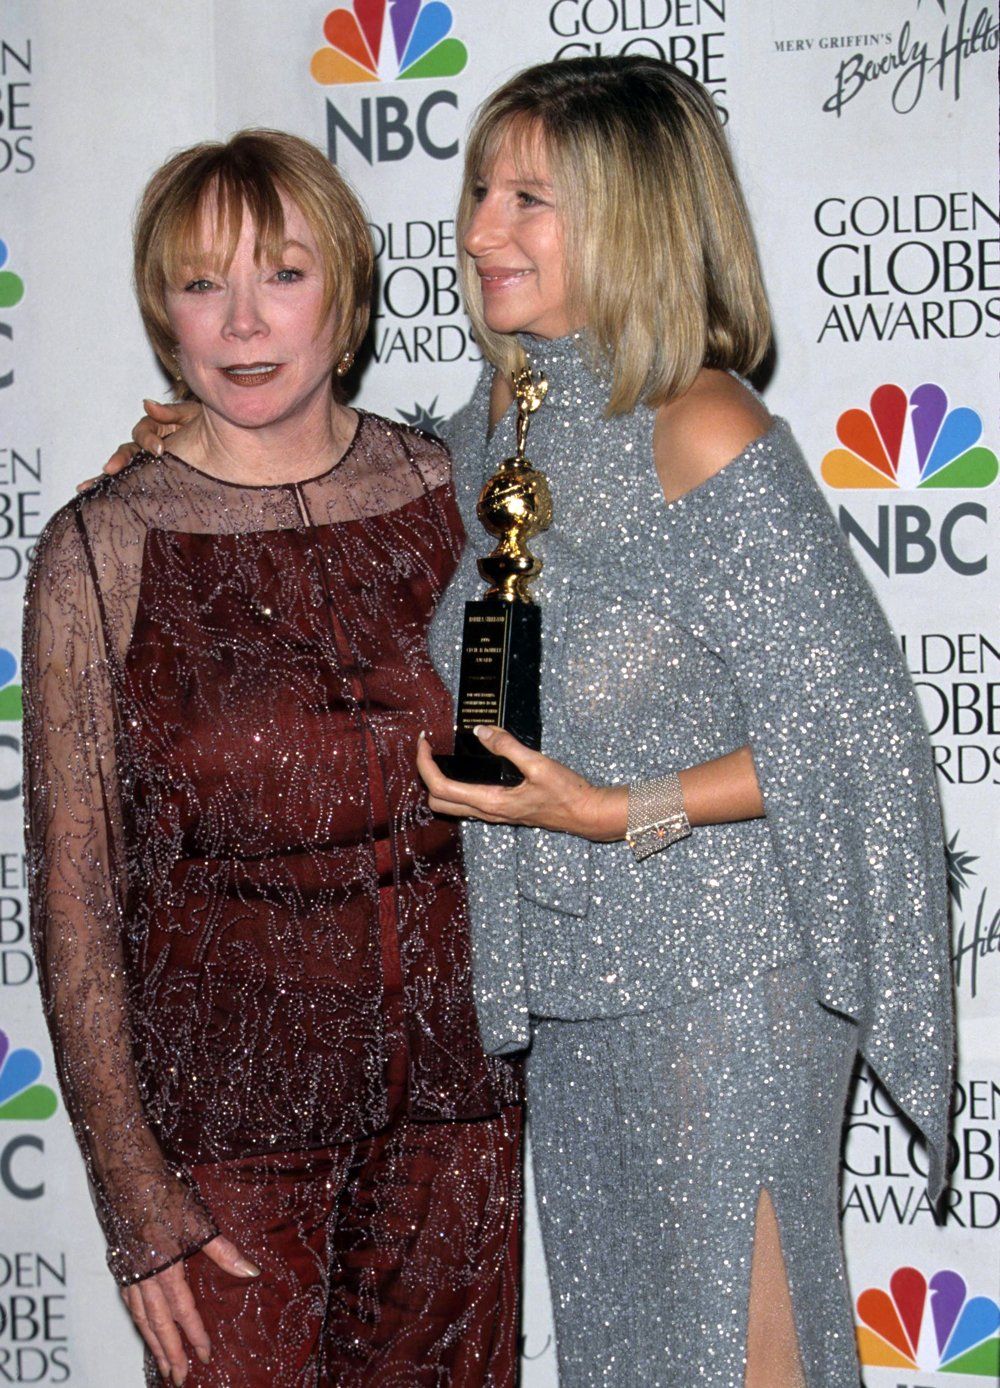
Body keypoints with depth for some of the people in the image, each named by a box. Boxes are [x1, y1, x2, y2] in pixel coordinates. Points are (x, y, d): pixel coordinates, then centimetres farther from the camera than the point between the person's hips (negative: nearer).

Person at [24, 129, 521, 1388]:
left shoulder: (446, 491, 0)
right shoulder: (103, 550, -9)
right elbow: (73, 899, -8)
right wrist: (132, 1189, -11)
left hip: (452, 1098, 3)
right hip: (225, 1110, -3)